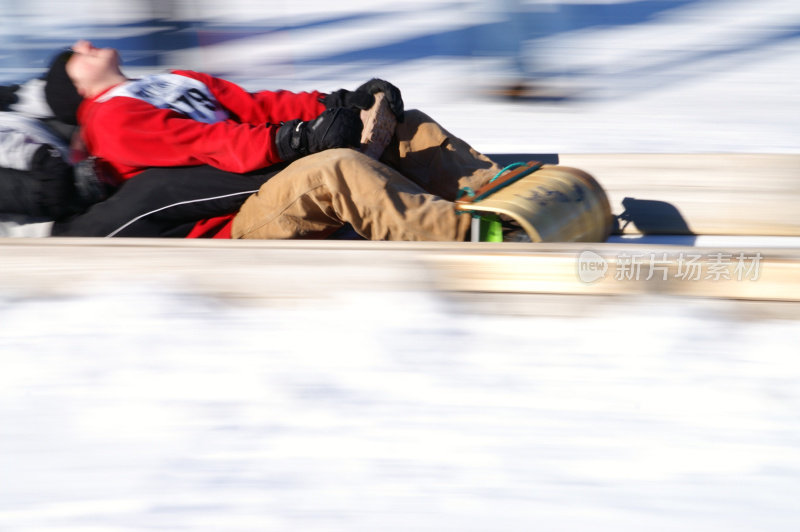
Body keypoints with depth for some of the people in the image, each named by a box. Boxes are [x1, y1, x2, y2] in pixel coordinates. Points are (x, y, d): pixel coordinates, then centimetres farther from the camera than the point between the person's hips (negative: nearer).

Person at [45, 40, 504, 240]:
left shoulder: (181, 83, 31)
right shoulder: (110, 120, 7)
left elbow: (254, 106, 17)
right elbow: (204, 144, -9)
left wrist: (337, 104, -1)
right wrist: (288, 141, -25)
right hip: (231, 225, -8)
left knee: (408, 130, -4)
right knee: (336, 169, -34)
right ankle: (473, 235, -42)